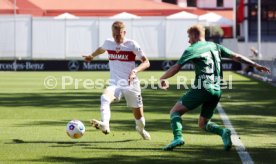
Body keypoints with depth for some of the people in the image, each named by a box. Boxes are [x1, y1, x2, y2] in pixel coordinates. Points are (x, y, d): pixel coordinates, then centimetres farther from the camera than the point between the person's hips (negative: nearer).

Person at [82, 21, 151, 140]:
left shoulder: (132, 44, -7)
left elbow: (146, 62, -9)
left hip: (131, 84, -2)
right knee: (104, 97, -33)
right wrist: (92, 56, 41)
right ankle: (105, 125, -50)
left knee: (139, 115, 7)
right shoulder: (108, 43, 4)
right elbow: (101, 49, 30)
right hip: (115, 84, 2)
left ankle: (141, 130, 41)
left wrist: (135, 71, -26)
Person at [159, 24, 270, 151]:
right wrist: (255, 65, 23)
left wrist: (163, 78, 12)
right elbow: (236, 57, 16)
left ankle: (178, 137, -19)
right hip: (216, 91, 6)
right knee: (203, 123, 17)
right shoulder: (215, 47, 17)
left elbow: (176, 68, -3)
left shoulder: (192, 49, 0)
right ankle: (223, 132, -10)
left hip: (202, 88, -6)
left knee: (175, 111, 4)